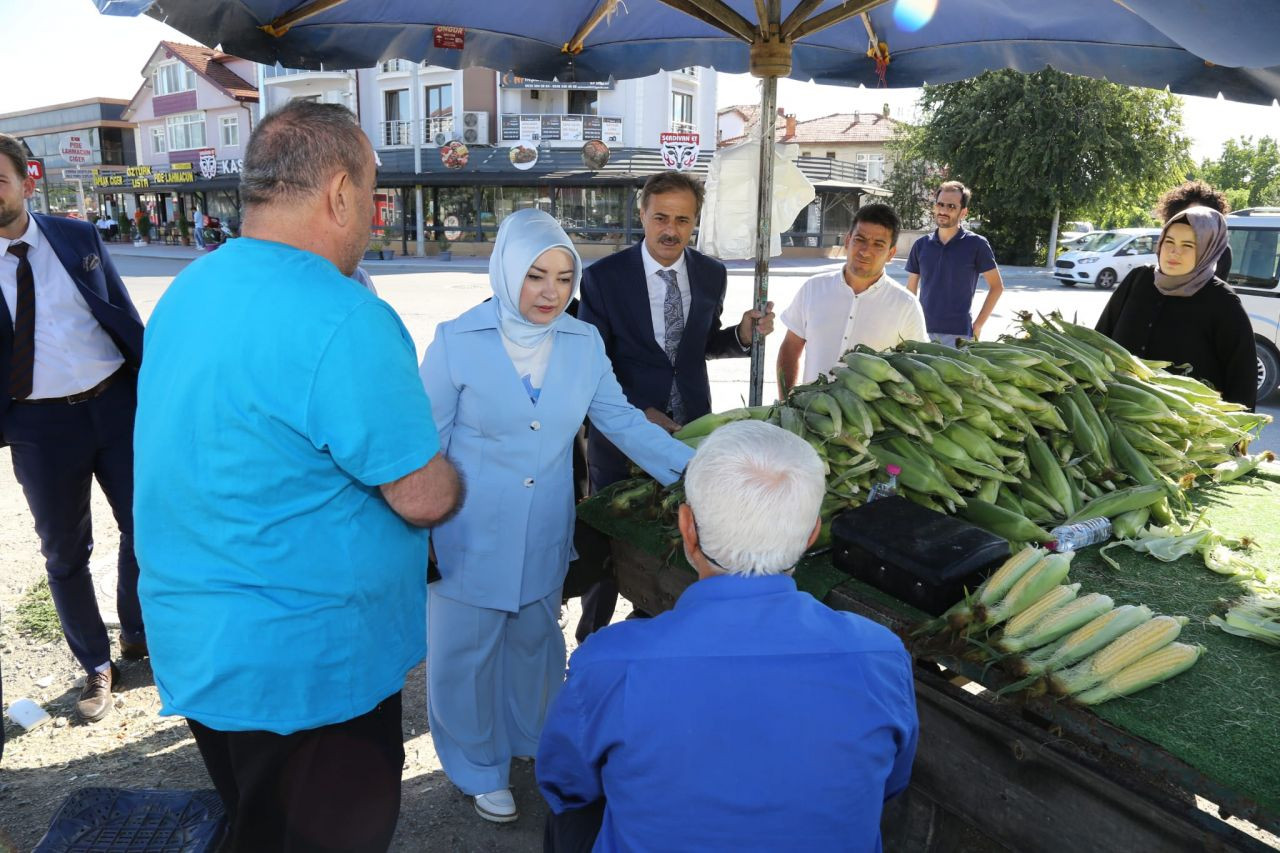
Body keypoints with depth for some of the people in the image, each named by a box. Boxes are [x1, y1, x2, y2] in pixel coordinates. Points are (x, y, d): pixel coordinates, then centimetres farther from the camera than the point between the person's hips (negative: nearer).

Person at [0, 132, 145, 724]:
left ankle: (137, 634, 37)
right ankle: (96, 667, 30)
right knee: (65, 552, 11)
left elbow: (125, 316, 4)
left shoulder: (78, 237, 1)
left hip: (118, 402, 1)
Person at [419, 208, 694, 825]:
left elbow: (622, 419, 1)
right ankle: (481, 768, 36)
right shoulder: (458, 341, -13)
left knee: (535, 641, 21)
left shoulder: (584, 343, -3)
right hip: (471, 538, -3)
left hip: (544, 536, 3)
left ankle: (531, 739, 48)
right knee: (467, 651, 12)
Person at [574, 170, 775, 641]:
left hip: (691, 429, 3)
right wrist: (640, 414, -20)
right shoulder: (604, 277, -10)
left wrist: (743, 334, -5)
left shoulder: (712, 275, 2)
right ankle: (592, 645, 37)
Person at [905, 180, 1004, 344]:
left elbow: (997, 286, 3)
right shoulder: (921, 245, 6)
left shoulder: (976, 244, -3)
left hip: (958, 333, -3)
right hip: (922, 330, 3)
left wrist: (978, 324, -3)